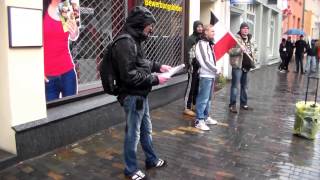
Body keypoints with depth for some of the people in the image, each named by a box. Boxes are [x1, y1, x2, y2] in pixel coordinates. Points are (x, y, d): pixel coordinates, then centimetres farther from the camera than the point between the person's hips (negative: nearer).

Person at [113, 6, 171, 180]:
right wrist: (155, 79, -20)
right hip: (132, 96, -10)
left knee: (146, 129, 22)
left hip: (140, 95, 10)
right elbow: (129, 75, -27)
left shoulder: (134, 40, 10)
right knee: (133, 134, 5)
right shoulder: (125, 43, -22)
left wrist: (158, 66, 9)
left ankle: (152, 160, 40)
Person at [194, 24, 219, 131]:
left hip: (211, 74, 10)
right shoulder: (202, 43, -13)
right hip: (205, 75, -10)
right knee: (203, 98, -7)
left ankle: (206, 117, 26)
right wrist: (216, 69, -9)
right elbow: (205, 61, -18)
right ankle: (199, 121, -1)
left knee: (208, 98, 16)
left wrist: (214, 70, 6)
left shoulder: (209, 43, 17)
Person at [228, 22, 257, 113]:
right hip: (237, 66, -7)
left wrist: (253, 60, 16)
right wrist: (240, 49, -26)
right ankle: (232, 105, -1)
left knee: (244, 86, 13)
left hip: (247, 66, 7)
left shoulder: (250, 40, 16)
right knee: (235, 85, -6)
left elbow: (253, 51, 31)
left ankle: (243, 104, 23)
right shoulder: (236, 38, -7)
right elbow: (230, 51, -15)